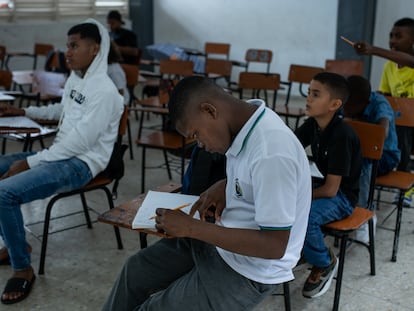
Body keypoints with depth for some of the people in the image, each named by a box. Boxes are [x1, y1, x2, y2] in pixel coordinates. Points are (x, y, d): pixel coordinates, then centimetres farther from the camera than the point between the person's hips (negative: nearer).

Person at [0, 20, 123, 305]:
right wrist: (24, 112, 22)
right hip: (62, 153, 10)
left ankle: (23, 269, -8)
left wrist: (29, 162, -20)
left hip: (80, 163, -10)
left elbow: (79, 143, -24)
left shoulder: (104, 91, -21)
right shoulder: (75, 78, 9)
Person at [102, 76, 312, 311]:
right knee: (136, 270, 13)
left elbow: (274, 246, -29)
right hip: (223, 238, 9)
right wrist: (224, 185, -5)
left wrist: (192, 227, -25)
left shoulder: (272, 153, -31)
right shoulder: (248, 119, -5)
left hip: (249, 271, -8)